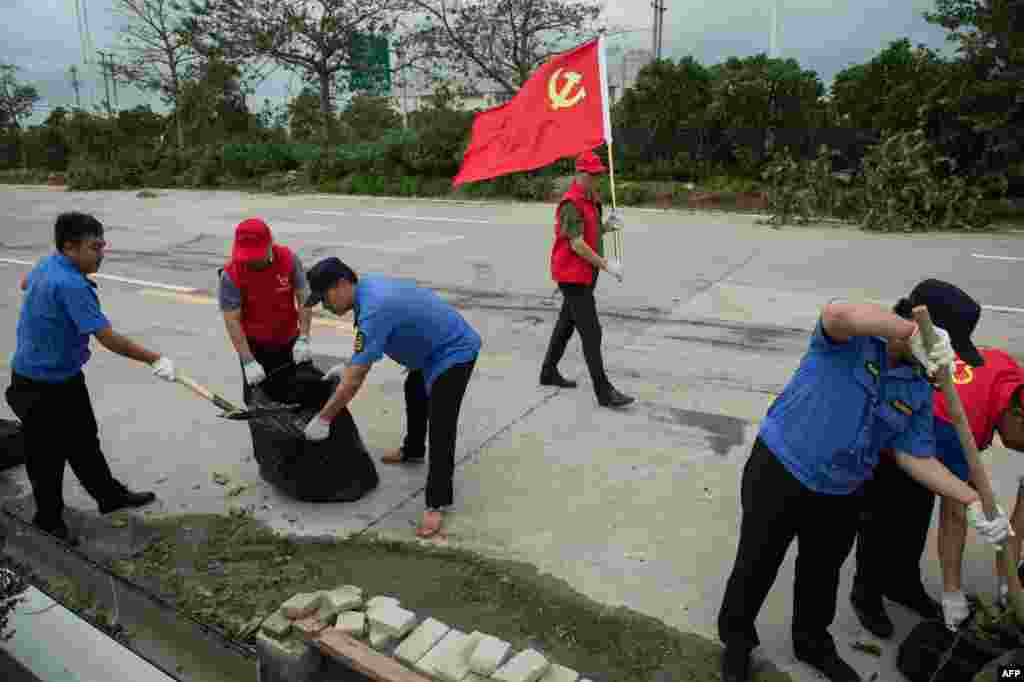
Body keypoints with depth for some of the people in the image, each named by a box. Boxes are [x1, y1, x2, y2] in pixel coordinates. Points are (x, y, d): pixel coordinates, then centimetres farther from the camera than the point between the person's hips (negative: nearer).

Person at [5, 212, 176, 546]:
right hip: (41, 386, -10)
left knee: (84, 441, 20)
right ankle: (48, 518, 28)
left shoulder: (48, 264, 1)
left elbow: (24, 283, 26)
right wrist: (155, 359, -27)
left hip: (66, 375, 10)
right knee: (48, 454, 9)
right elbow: (109, 339, -32)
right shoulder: (70, 285, -30)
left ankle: (110, 495, 35)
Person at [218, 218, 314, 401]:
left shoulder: (288, 259, -15)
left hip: (289, 341, 2)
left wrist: (303, 339, -19)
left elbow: (303, 298, -11)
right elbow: (232, 320, -20)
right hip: (255, 345, -2)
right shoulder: (231, 275, -21)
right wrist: (248, 361, -26)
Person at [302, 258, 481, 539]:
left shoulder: (375, 309, -33)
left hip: (455, 352, -11)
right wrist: (350, 365, 13)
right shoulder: (367, 286, -4)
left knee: (441, 427, -15)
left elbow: (354, 382, -31)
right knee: (414, 391, 30)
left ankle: (437, 504, -7)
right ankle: (413, 451, 52)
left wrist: (322, 419, -22)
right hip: (435, 347, 11)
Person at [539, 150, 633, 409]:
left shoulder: (592, 200, 13)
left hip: (583, 275, 10)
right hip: (572, 276, -10)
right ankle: (604, 392, -7)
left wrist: (608, 225, -4)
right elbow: (577, 244, -22)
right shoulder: (571, 204, -18)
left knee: (566, 324, 18)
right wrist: (606, 264, -20)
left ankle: (548, 372, 32)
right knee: (591, 332, -10)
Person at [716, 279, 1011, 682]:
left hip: (841, 493, 6)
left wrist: (974, 501, -1)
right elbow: (838, 314, -43)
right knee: (756, 564, 11)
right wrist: (914, 333, -49)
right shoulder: (850, 340, -18)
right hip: (779, 472, -5)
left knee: (822, 573, 23)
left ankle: (813, 644, 50)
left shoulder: (917, 390, 0)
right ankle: (736, 639, 36)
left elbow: (916, 456, 5)